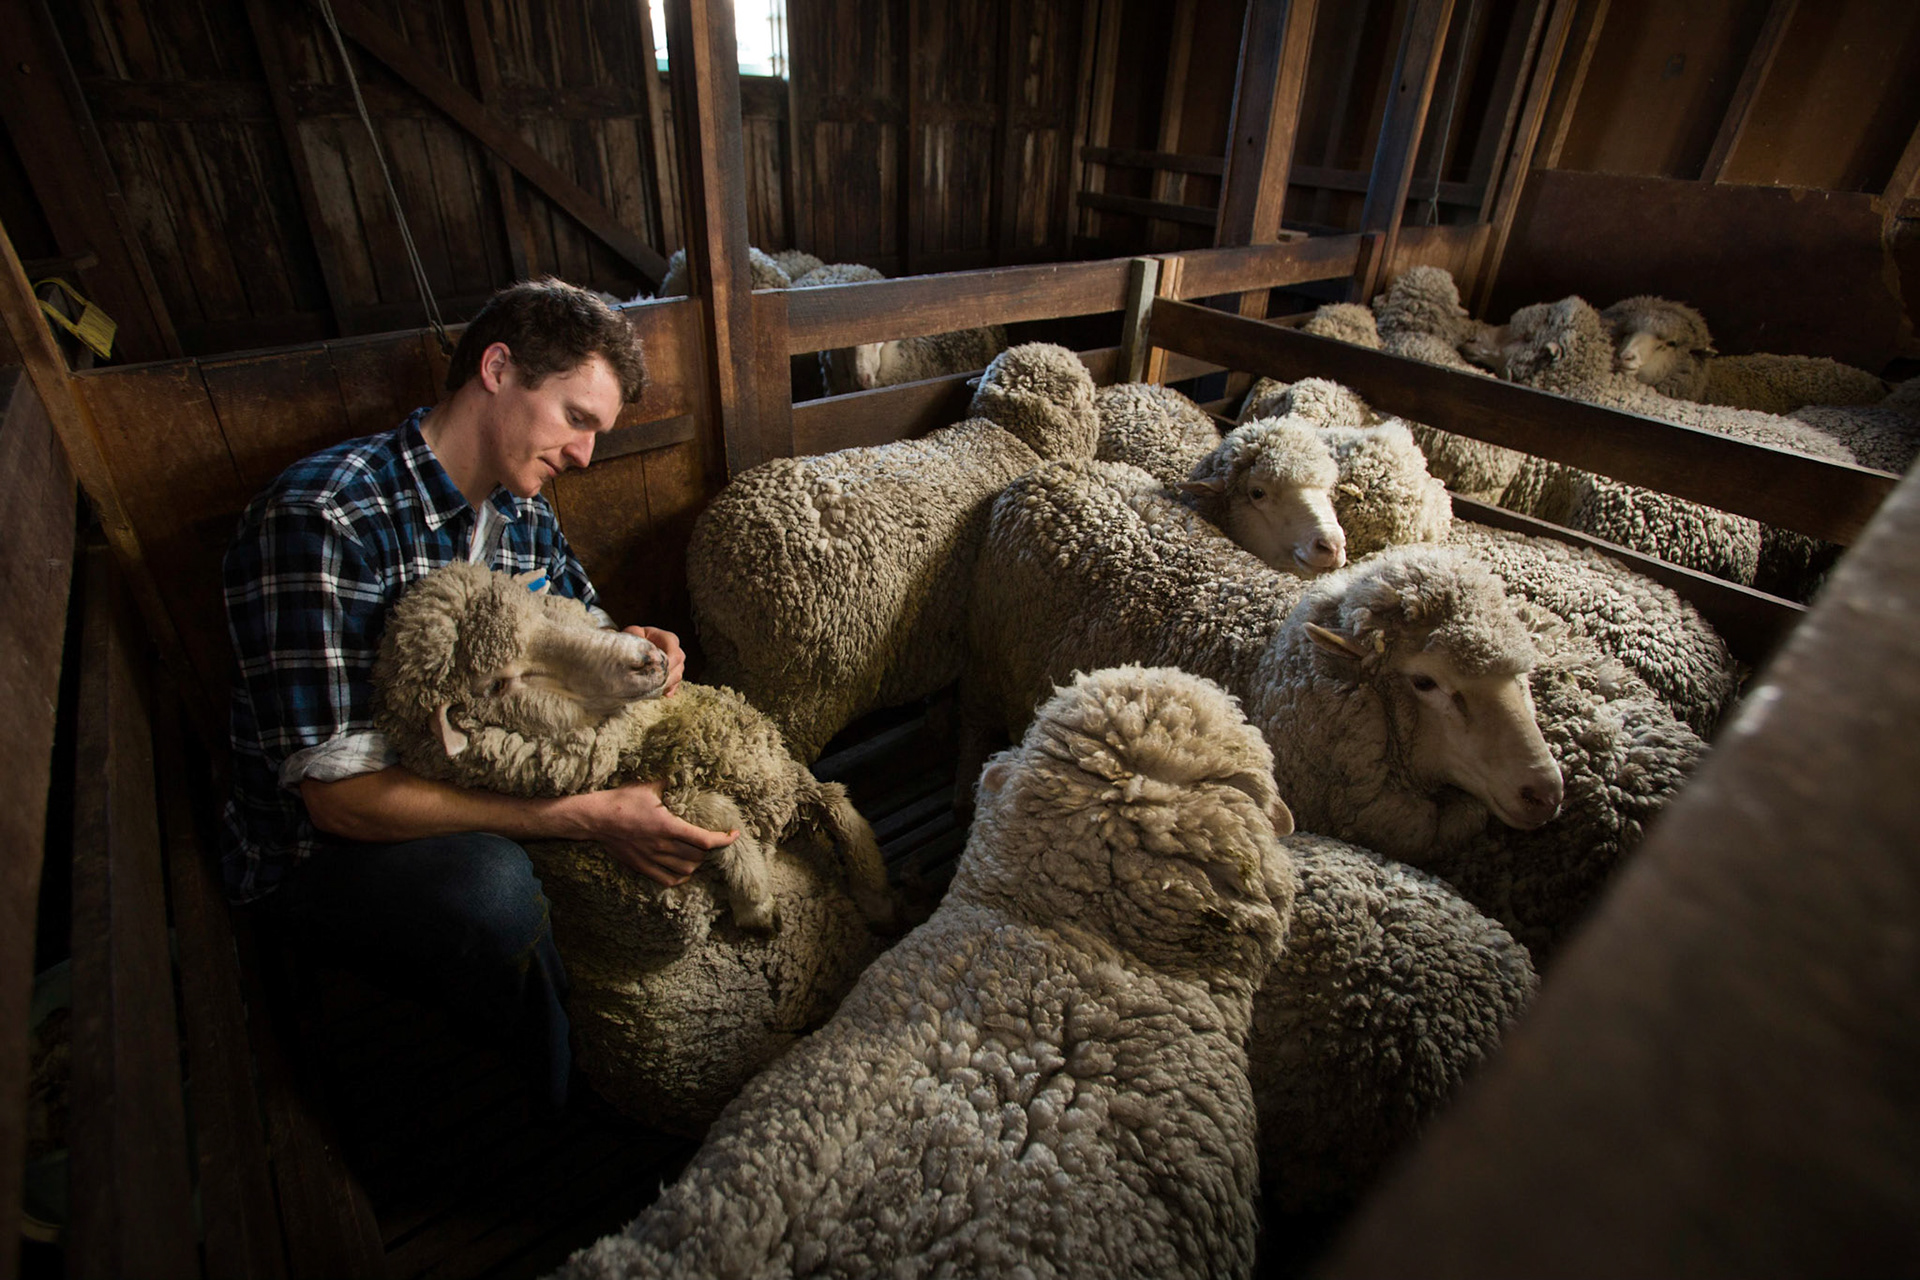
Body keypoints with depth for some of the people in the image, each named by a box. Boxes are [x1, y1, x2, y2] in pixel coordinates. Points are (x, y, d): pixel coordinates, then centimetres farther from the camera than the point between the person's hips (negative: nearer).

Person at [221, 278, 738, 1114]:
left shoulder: (521, 511, -1)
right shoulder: (318, 518, -25)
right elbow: (342, 794, -29)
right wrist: (593, 816, -37)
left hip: (480, 792, 7)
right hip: (326, 850, -7)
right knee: (491, 882, -37)